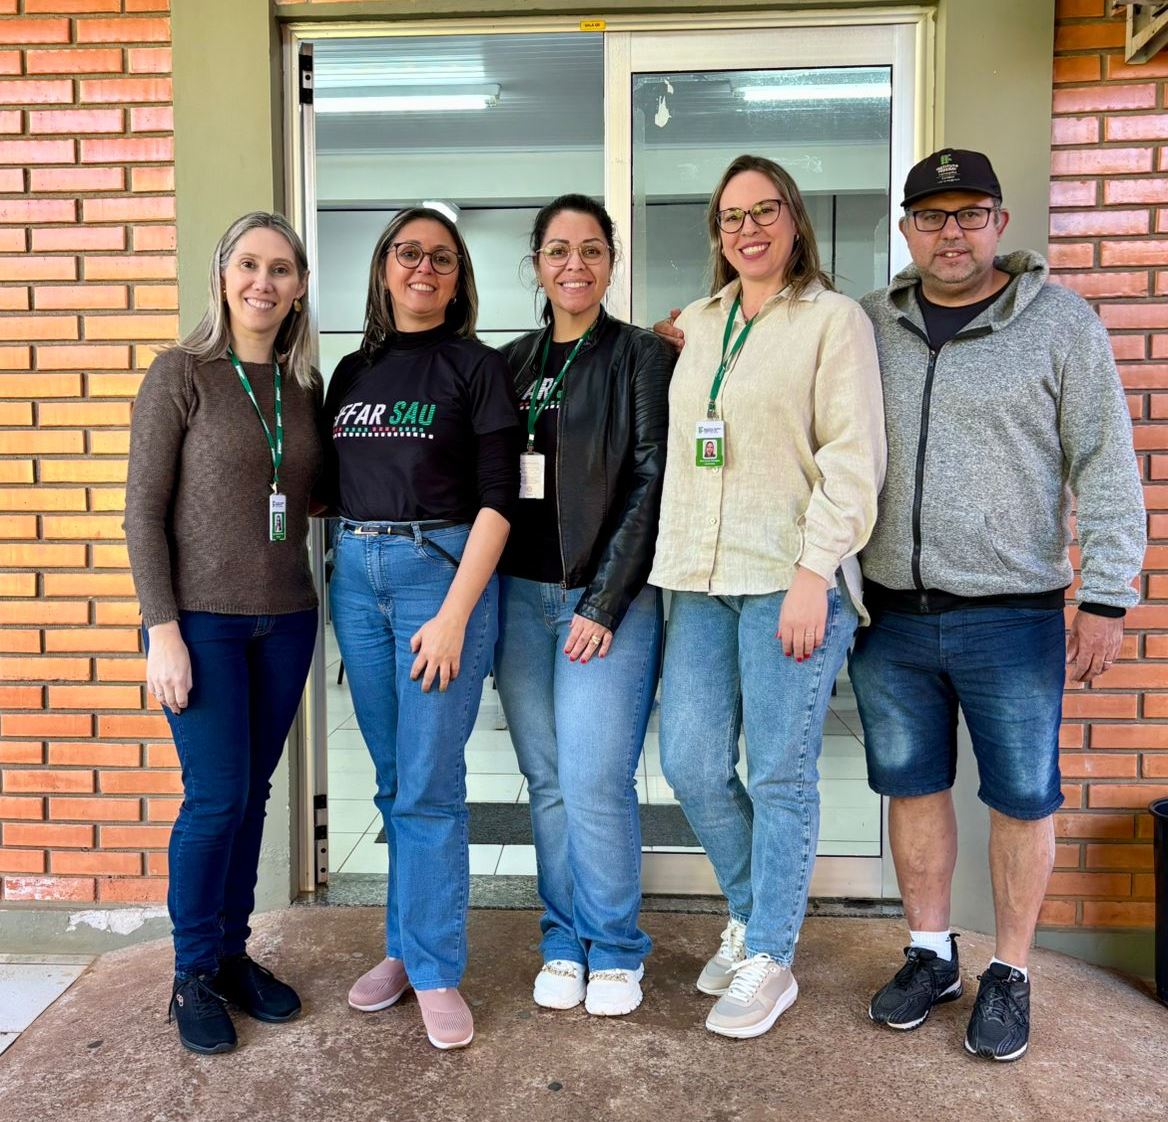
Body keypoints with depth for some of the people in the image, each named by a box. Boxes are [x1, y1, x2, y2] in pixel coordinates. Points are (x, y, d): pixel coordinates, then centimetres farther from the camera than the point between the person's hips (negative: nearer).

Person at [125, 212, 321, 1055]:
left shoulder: (304, 386, 8)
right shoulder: (181, 373, -5)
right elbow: (143, 509, -8)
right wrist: (163, 628, -13)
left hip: (286, 621, 4)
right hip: (203, 621, -4)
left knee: (252, 793, 11)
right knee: (217, 796, -3)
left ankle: (233, 952, 27)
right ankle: (195, 975, 18)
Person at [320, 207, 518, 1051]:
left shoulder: (477, 367, -1)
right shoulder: (352, 371, 14)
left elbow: (497, 498, -9)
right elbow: (330, 489, 17)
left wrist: (455, 614, -15)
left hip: (443, 570, -5)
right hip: (357, 576, 5)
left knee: (429, 784, -2)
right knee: (393, 779, 12)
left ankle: (435, 971, 12)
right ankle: (408, 944, 27)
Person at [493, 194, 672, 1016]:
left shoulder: (644, 356, 0)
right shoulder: (513, 363, 13)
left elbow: (650, 485, -7)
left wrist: (605, 602, -13)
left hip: (608, 598, -4)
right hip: (520, 595, 4)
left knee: (595, 781, -6)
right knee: (547, 782, 9)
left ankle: (615, 951, 15)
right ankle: (565, 942, 25)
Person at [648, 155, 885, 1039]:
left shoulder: (835, 319, 0)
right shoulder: (696, 324, 18)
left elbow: (853, 458, -8)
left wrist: (814, 575, -16)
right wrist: (673, 562, 12)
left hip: (789, 581, -5)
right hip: (699, 579, 6)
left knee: (781, 776, 0)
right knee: (691, 767, 5)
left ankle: (769, 959, 18)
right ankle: (753, 916, 29)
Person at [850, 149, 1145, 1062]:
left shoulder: (1060, 321, -1)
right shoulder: (867, 324, 7)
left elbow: (1105, 466, -3)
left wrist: (1106, 598, -7)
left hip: (1014, 617, -2)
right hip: (891, 613, 3)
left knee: (1022, 797, 7)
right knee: (913, 786, 12)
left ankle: (1009, 975, 27)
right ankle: (930, 954, 31)